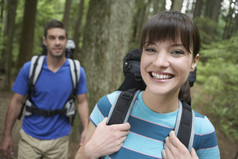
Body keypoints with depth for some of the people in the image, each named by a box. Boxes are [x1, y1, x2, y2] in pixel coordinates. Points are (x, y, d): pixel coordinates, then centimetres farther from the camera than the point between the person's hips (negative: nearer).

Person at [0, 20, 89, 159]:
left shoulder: (77, 71, -8)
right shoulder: (29, 68, -9)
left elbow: (82, 102, 0)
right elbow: (17, 101, -3)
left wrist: (86, 128, -14)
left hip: (59, 140, 1)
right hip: (30, 138, 0)